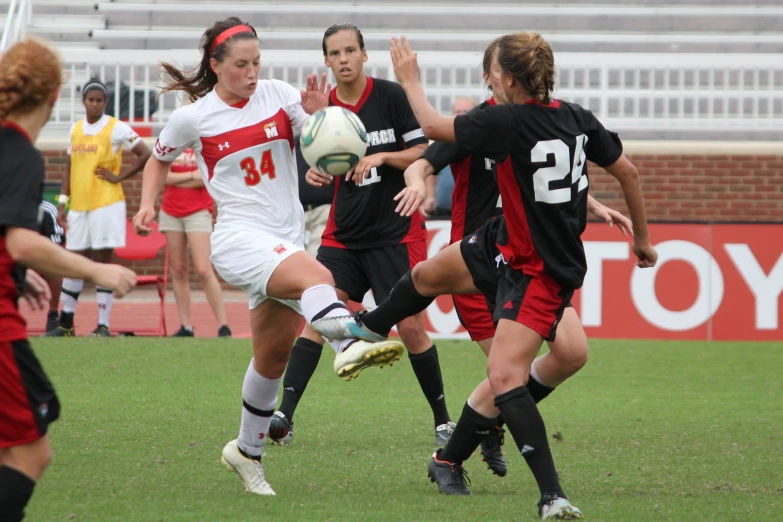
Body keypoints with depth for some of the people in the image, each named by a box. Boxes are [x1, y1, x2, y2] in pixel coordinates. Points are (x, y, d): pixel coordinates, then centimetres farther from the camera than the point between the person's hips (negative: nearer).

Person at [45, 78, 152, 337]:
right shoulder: (76, 129, 13)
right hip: (78, 206, 5)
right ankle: (65, 323, 15)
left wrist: (119, 177, -9)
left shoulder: (116, 128, -5)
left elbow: (146, 155, -8)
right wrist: (63, 201, 12)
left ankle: (103, 325, -1)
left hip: (106, 204, -5)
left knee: (102, 263, -5)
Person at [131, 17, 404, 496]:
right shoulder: (194, 118, 0)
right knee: (315, 275, -36)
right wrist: (148, 204, 3)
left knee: (274, 356, 12)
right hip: (239, 238, -5)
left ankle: (248, 451, 31)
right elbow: (160, 161, 18)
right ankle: (350, 342, -66)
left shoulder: (279, 95, 3)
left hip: (287, 238, 5)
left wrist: (318, 114, -24)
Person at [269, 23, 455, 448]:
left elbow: (422, 154, -6)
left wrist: (383, 157, -21)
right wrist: (317, 174, -6)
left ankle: (443, 420, 13)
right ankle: (284, 416, -18)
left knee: (411, 326, -4)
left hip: (396, 233, -3)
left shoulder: (390, 96, -7)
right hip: (344, 233, 3)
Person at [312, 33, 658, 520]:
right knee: (428, 274, 27)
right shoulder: (577, 118, -6)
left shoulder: (509, 122, -27)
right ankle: (369, 326, 59)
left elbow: (434, 125, -11)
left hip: (542, 274, -9)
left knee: (504, 376, -19)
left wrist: (411, 80, 8)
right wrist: (642, 238, 18)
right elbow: (628, 173, 3)